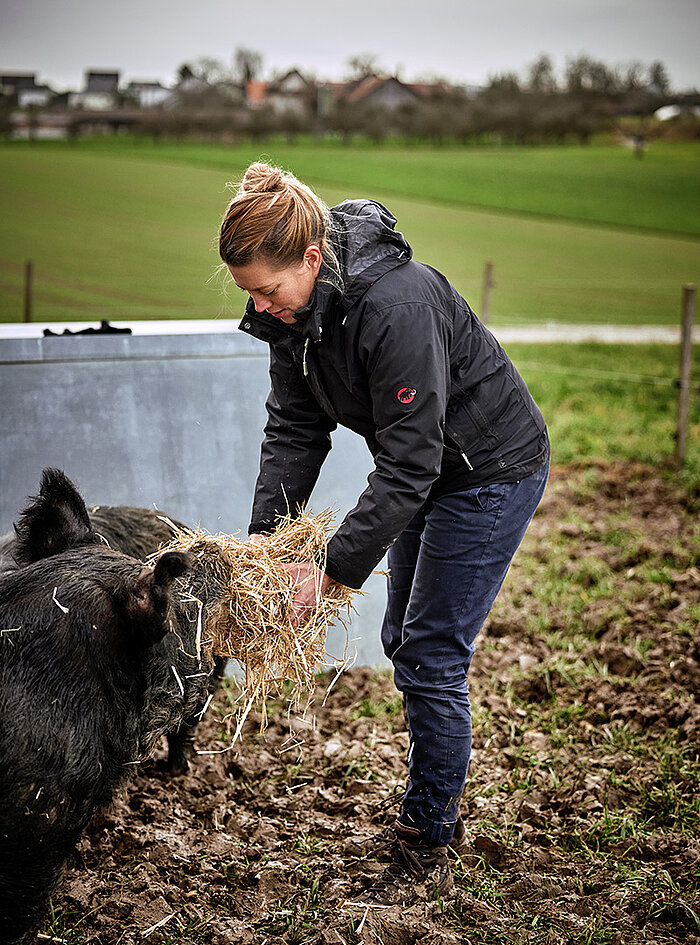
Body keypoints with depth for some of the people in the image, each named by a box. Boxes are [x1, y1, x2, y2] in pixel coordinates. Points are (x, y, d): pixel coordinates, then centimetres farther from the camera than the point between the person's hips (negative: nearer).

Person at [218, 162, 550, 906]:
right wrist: (265, 537, -16)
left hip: (493, 469, -9)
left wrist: (334, 570, -31)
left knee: (431, 656, -7)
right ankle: (437, 810, 31)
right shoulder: (292, 307, -9)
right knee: (403, 642, 14)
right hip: (431, 472, 9)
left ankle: (426, 853, 6)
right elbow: (293, 428, -5)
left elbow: (407, 464, -33)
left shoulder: (398, 306, -35)